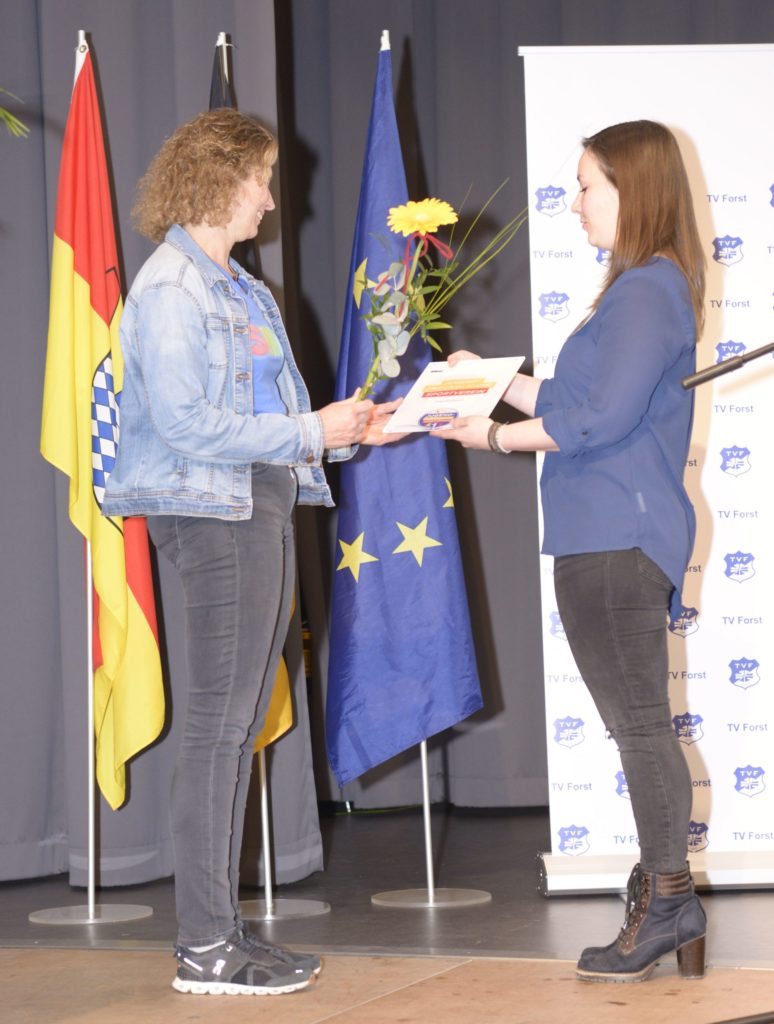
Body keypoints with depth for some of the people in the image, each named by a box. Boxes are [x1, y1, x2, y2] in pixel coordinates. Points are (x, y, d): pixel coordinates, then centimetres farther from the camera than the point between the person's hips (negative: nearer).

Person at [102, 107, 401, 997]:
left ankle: (222, 930, 15)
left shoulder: (239, 288, 20)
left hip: (263, 507, 10)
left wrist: (344, 429, 7)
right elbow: (186, 423, -19)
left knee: (238, 724, 10)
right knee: (218, 723, -8)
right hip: (212, 514, -10)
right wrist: (309, 433, -15)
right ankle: (204, 949, -4)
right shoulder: (170, 287, -10)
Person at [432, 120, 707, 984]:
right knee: (637, 721, 13)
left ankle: (667, 899, 1)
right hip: (605, 537, 10)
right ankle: (665, 893, 18)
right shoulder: (642, 288, 17)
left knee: (639, 721, -5)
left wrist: (496, 436, -11)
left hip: (619, 542, -10)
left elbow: (599, 418, -20)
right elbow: (576, 399, 22)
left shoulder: (647, 291, -15)